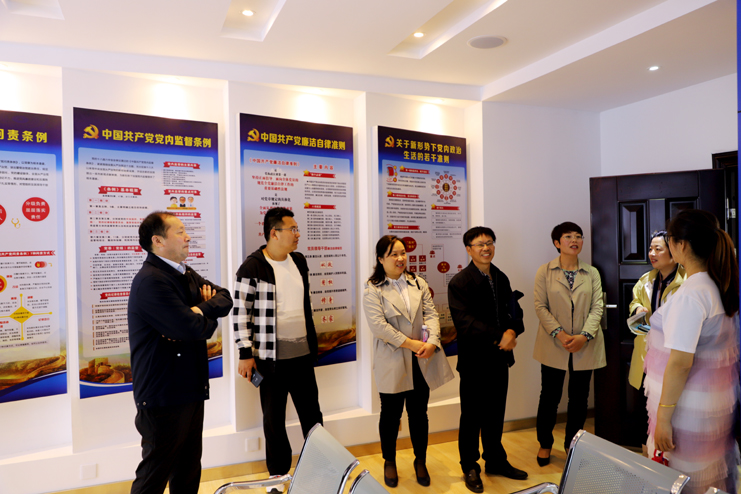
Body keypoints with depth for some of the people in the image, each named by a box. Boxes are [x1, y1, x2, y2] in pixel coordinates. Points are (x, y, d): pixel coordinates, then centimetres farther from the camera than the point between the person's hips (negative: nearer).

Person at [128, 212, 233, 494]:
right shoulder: (151, 281, -20)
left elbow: (225, 299, 5)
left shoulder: (185, 274, 11)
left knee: (188, 470, 20)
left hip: (190, 390, 9)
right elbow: (193, 329, -27)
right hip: (163, 397, -9)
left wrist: (201, 309, -14)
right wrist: (210, 320, -5)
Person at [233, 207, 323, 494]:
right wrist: (245, 354, -12)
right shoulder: (252, 267, -12)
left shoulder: (299, 261, 8)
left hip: (303, 354, 5)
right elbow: (241, 313, -11)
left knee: (312, 414, 14)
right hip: (272, 359, -5)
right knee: (274, 419, 10)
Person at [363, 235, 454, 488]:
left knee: (419, 413, 14)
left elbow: (431, 314, 2)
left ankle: (420, 461, 33)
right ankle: (389, 462, 32)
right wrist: (411, 344, -18)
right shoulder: (373, 290, -7)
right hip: (392, 363, -3)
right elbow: (378, 325, -16)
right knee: (391, 414, 11)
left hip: (422, 362, 4)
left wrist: (431, 342, -16)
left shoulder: (419, 284, 8)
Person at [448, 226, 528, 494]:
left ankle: (496, 461, 37)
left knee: (496, 413, 19)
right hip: (474, 360, -6)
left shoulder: (501, 278, 10)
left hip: (499, 357, 6)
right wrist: (498, 337, -25)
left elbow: (513, 310, 7)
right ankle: (470, 468, 25)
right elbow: (465, 322, -20)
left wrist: (512, 331, -15)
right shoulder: (459, 282, -12)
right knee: (472, 416, 8)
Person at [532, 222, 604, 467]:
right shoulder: (544, 272, 0)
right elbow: (540, 306, -5)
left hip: (585, 346, 2)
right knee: (549, 396, 6)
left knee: (579, 398, 10)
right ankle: (545, 444, 24)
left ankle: (571, 444, 28)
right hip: (553, 345, -2)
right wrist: (559, 334, -16)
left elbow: (597, 307, 0)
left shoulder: (592, 273, 6)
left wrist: (585, 335, -15)